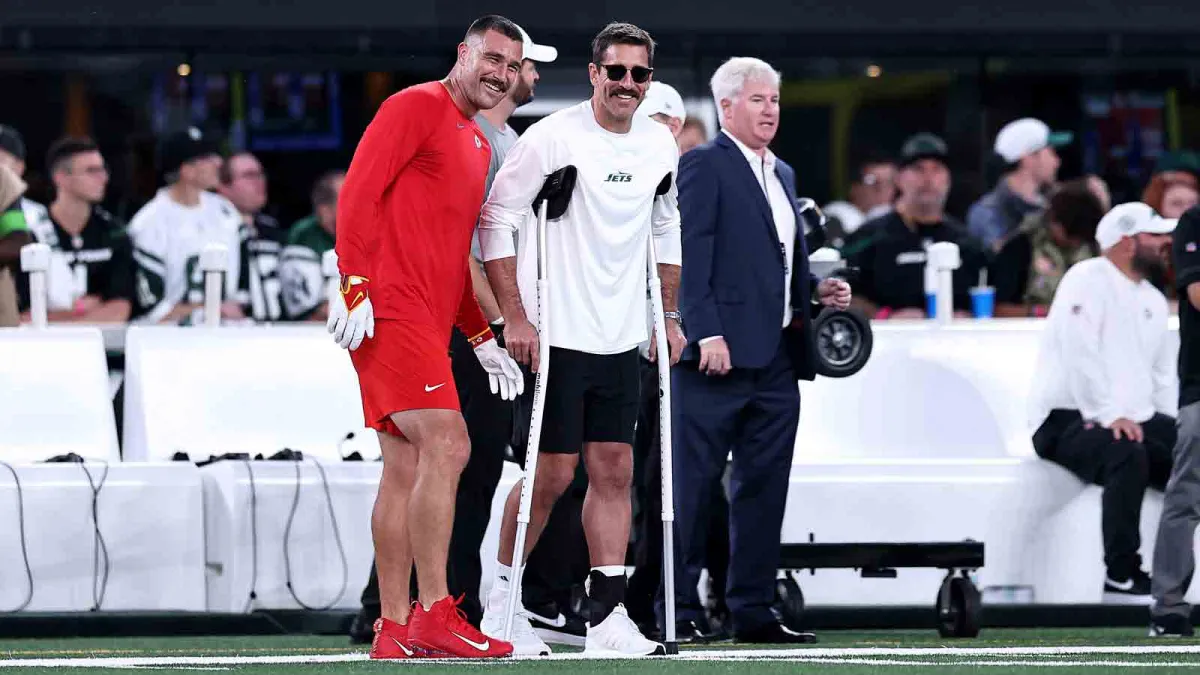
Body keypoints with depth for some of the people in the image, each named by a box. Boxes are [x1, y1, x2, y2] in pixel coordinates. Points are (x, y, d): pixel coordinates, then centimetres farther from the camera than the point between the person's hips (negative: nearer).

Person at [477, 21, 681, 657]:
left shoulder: (660, 145, 7)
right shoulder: (552, 138, -11)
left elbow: (667, 230, 21)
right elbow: (495, 221, -8)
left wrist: (669, 317, 17)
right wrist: (515, 318, -13)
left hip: (619, 339, 6)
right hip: (555, 336, -6)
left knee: (614, 471, 3)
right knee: (552, 474, -5)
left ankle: (607, 616, 5)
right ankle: (502, 600, 9)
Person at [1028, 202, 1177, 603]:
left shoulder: (1153, 300, 20)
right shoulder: (1088, 280, -9)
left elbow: (1163, 374, 24)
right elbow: (1080, 353, -21)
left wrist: (1173, 430, 8)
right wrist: (1109, 415, -28)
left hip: (1135, 421, 9)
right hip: (1067, 420, -9)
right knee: (1126, 454, -37)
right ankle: (1121, 577, -32)